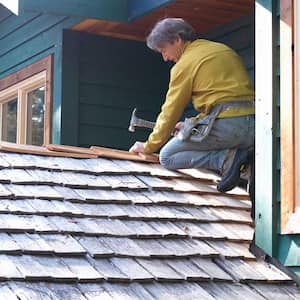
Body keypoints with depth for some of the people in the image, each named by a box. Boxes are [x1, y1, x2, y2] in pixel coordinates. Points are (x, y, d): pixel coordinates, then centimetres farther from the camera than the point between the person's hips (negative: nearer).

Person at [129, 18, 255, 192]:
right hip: (253, 123, 8)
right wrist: (192, 124, 34)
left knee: (167, 157, 5)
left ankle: (225, 159, -15)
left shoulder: (185, 64, 1)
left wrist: (149, 147, 18)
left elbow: (170, 113, 5)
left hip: (225, 123, -8)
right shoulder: (224, 50, 23)